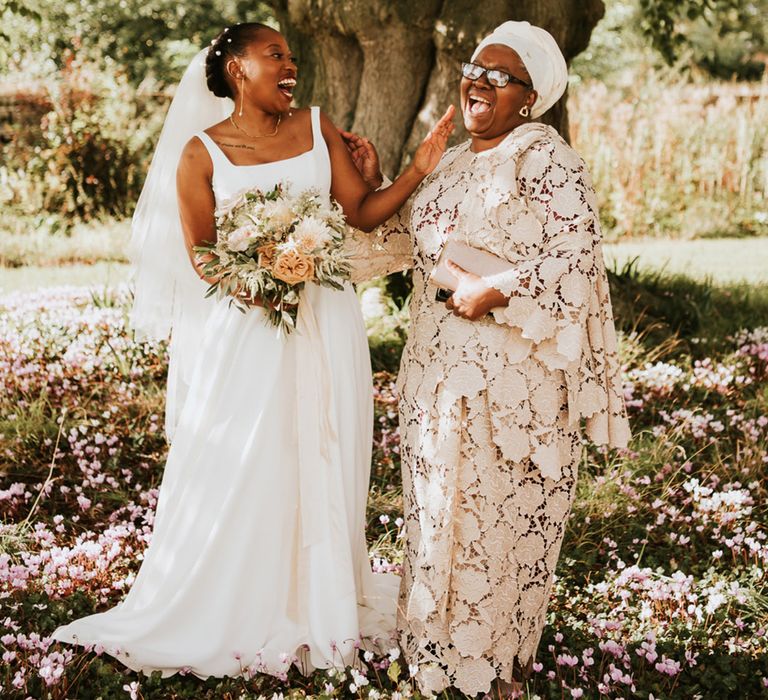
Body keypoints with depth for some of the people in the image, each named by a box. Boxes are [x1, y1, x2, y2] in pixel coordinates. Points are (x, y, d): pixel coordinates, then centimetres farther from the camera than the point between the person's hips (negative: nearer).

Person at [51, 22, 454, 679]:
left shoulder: (317, 127, 6)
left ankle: (319, 603, 23)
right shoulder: (202, 152, -1)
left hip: (325, 323, 3)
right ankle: (240, 617, 18)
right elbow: (200, 257, -4)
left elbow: (362, 210, 1)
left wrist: (420, 168, -14)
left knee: (322, 466, 8)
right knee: (241, 472, 2)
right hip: (246, 327, -2)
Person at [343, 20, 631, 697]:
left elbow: (574, 254, -19)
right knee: (440, 499, 16)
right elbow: (403, 240, 20)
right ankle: (438, 640, 32)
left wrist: (496, 292, -22)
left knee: (502, 508, 1)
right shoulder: (451, 163, 15)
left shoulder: (547, 159, -11)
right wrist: (370, 184, 9)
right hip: (437, 364, 8)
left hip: (513, 374, -8)